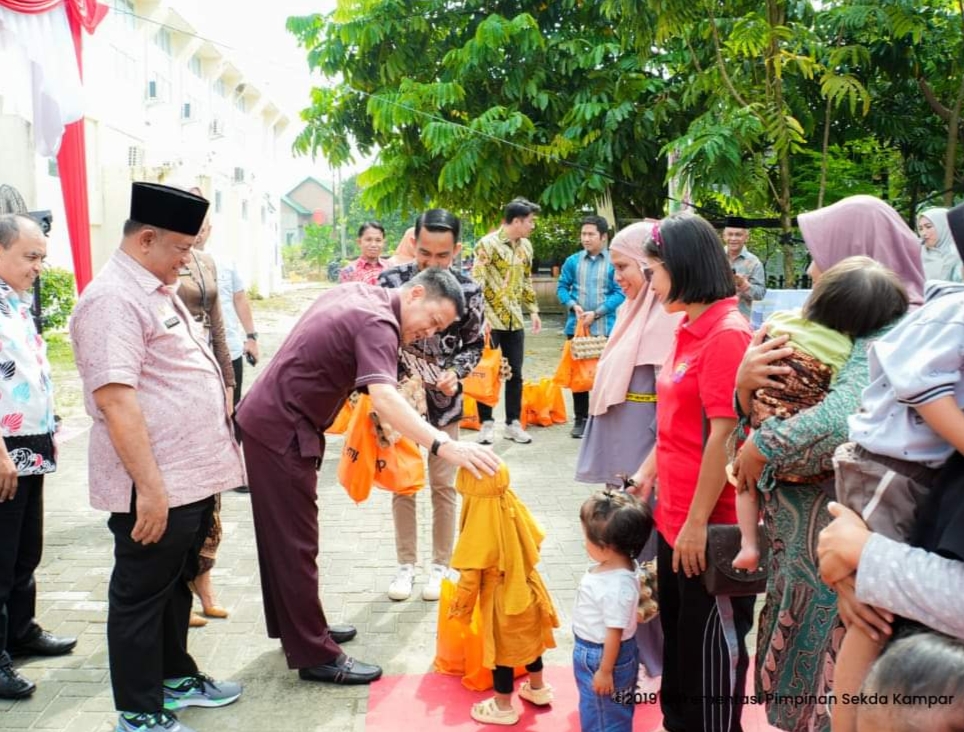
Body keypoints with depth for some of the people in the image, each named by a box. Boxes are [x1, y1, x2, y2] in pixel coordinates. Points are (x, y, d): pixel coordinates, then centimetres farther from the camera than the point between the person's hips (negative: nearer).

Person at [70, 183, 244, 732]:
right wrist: (149, 487, -26)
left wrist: (209, 465, 22)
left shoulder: (159, 291, 14)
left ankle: (176, 677, 39)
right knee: (142, 597, 5)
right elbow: (114, 399, -25)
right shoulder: (113, 299, -18)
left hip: (193, 478, 10)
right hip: (155, 488, -10)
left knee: (176, 585, 22)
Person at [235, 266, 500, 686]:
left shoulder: (356, 292, 8)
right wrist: (444, 447, -48)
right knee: (296, 544, -3)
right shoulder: (378, 324, -21)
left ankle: (296, 626, 32)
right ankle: (315, 655, 6)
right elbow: (384, 398, -38)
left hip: (264, 418, 10)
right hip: (282, 432, -10)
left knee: (282, 536, 19)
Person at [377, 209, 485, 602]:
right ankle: (406, 564, 25)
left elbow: (474, 345, 2)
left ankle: (440, 566, 24)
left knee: (443, 486, 9)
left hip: (444, 400, 0)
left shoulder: (468, 290, -9)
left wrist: (455, 372, -16)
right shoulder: (391, 280, -10)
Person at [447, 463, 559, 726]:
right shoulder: (515, 509, -11)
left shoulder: (479, 529, -28)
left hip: (502, 601, -7)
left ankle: (503, 707, 30)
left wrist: (459, 606, -5)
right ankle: (538, 688, 46)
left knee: (502, 650, 12)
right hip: (527, 589, 7)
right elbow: (534, 543, 5)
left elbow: (470, 577, -22)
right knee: (529, 640, 26)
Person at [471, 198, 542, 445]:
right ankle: (487, 423, 14)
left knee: (515, 374, 9)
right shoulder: (488, 244, -12)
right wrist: (481, 316, -21)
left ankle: (513, 423, 19)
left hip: (515, 320, 6)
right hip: (490, 319, -6)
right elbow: (476, 282, -16)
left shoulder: (525, 246, 9)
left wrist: (533, 310, 15)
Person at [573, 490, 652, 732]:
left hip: (602, 655, -9)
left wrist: (605, 671, -19)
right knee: (594, 713, 28)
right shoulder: (612, 566, -7)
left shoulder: (617, 587, -34)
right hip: (592, 651, 9)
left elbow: (615, 632, -27)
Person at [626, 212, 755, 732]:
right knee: (677, 640, 23)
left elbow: (723, 436, -22)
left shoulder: (727, 334, -19)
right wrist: (647, 473, 14)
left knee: (710, 651, 8)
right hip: (673, 520, 9)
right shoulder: (688, 329, 8)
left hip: (708, 529, -9)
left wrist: (698, 522, -20)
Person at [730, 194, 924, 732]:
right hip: (805, 550, 8)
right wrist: (746, 386, -14)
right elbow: (778, 410, 8)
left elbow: (840, 422, -40)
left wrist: (761, 449, -23)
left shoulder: (884, 337, -19)